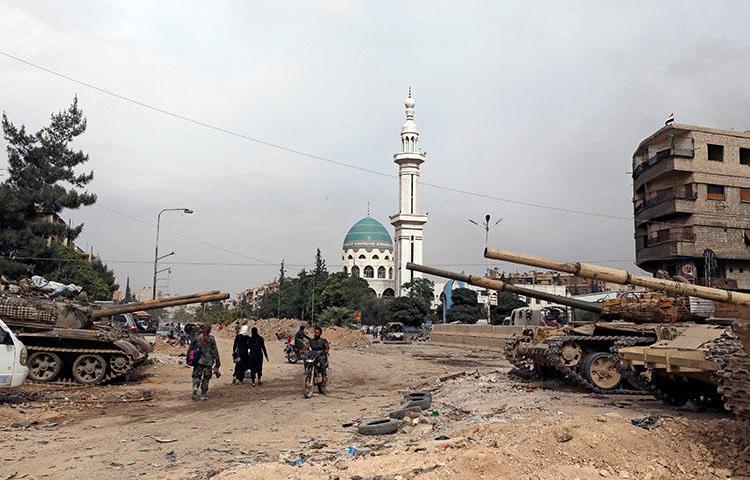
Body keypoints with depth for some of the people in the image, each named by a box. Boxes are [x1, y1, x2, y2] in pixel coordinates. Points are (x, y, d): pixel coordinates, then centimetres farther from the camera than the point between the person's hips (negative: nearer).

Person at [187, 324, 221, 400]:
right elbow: (215, 351, 0)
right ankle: (204, 394, 10)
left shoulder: (196, 337, 2)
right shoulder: (211, 339, -1)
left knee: (196, 376, 10)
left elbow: (190, 349, 5)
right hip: (208, 361, -1)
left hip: (198, 361, 1)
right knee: (206, 378, 10)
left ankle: (195, 388, -18)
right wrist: (217, 362, 6)